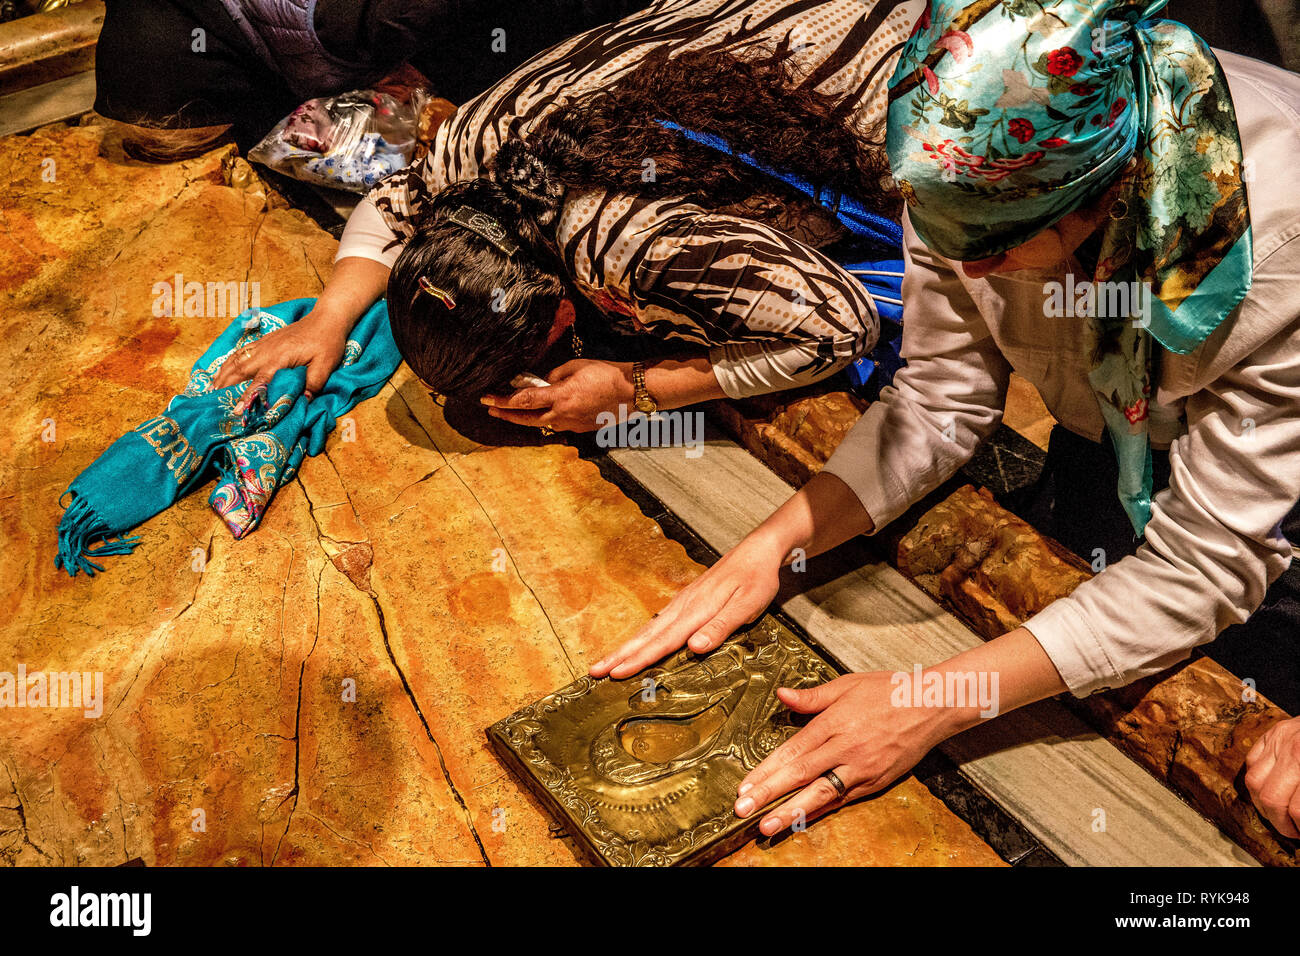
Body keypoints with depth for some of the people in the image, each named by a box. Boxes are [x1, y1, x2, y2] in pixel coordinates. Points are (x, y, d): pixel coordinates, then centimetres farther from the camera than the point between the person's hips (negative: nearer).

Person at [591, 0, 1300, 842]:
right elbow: (942, 400, -16)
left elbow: (1208, 564, -36)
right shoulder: (978, 173, -27)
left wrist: (931, 706, -41)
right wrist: (771, 544, -28)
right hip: (1114, 450, 4)